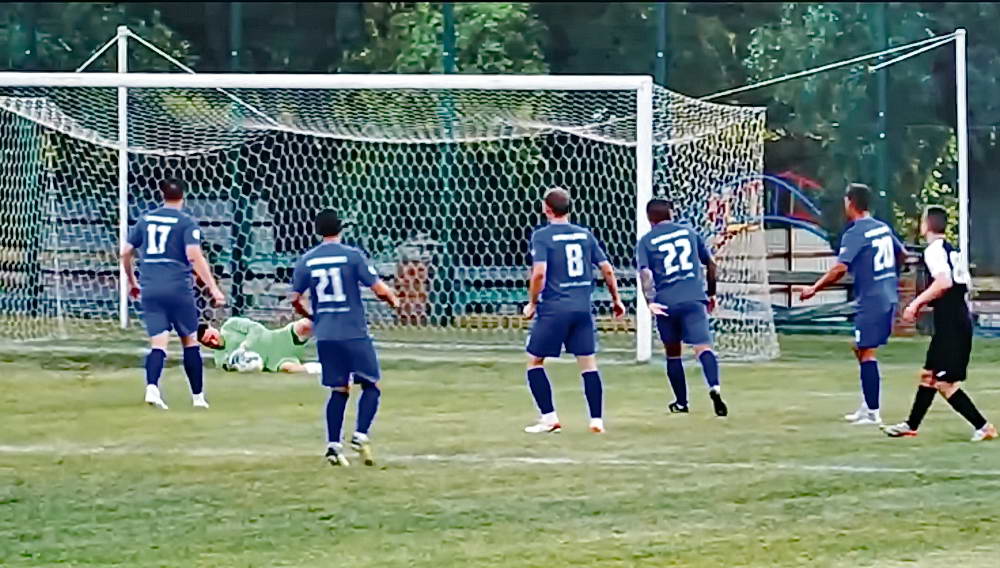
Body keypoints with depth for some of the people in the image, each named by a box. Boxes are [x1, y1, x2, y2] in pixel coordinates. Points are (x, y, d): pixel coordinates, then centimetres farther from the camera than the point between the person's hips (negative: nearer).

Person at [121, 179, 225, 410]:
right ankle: (198, 396, 14)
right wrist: (213, 288, -16)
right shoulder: (187, 223, -3)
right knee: (190, 341, 10)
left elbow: (126, 253, 14)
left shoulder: (145, 220, 11)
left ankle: (152, 387, -26)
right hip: (179, 289, -3)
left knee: (158, 343, -1)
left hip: (150, 289, 3)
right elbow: (194, 256, -16)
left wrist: (132, 282, 29)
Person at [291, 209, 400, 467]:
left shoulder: (306, 260, 5)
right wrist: (393, 299, 13)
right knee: (371, 385, 8)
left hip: (325, 336, 4)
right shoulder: (351, 255, -7)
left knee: (339, 390, 13)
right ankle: (360, 435, -9)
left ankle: (333, 445, 5)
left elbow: (295, 298, 9)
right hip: (354, 334, -4)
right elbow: (378, 288, -8)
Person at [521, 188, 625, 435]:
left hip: (554, 309, -4)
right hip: (583, 308, 4)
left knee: (535, 361, 8)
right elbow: (607, 269, 9)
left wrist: (532, 304, -3)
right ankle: (597, 420, 6)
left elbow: (539, 273, -17)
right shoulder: (584, 234, 9)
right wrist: (616, 299, 21)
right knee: (588, 363, 9)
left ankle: (549, 417, 2)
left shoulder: (542, 236, -6)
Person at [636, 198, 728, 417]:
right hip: (694, 298, 0)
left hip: (666, 302, 0)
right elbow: (711, 264, 18)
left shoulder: (646, 242, 7)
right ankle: (714, 388, -37)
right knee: (703, 346, -12)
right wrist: (711, 294, 28)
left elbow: (645, 273, -9)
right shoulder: (689, 232, 14)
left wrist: (650, 301, -15)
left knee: (672, 352, 18)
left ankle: (681, 402, 25)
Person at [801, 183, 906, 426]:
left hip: (871, 300, -9)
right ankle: (867, 405, 18)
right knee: (861, 349, 17)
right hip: (889, 297, 9)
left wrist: (814, 288, -12)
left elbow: (840, 268, -21)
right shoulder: (883, 228, 11)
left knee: (866, 352, -6)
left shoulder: (854, 234, -13)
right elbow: (902, 255, 24)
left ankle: (872, 412, -7)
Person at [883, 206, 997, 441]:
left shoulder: (934, 250, -11)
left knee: (945, 383, -7)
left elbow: (944, 282, -25)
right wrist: (925, 304, 23)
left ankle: (983, 426, -8)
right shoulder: (953, 250, 16)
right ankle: (911, 425, 29)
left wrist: (917, 302, -16)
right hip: (962, 320, 10)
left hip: (950, 325, -10)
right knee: (928, 374, 19)